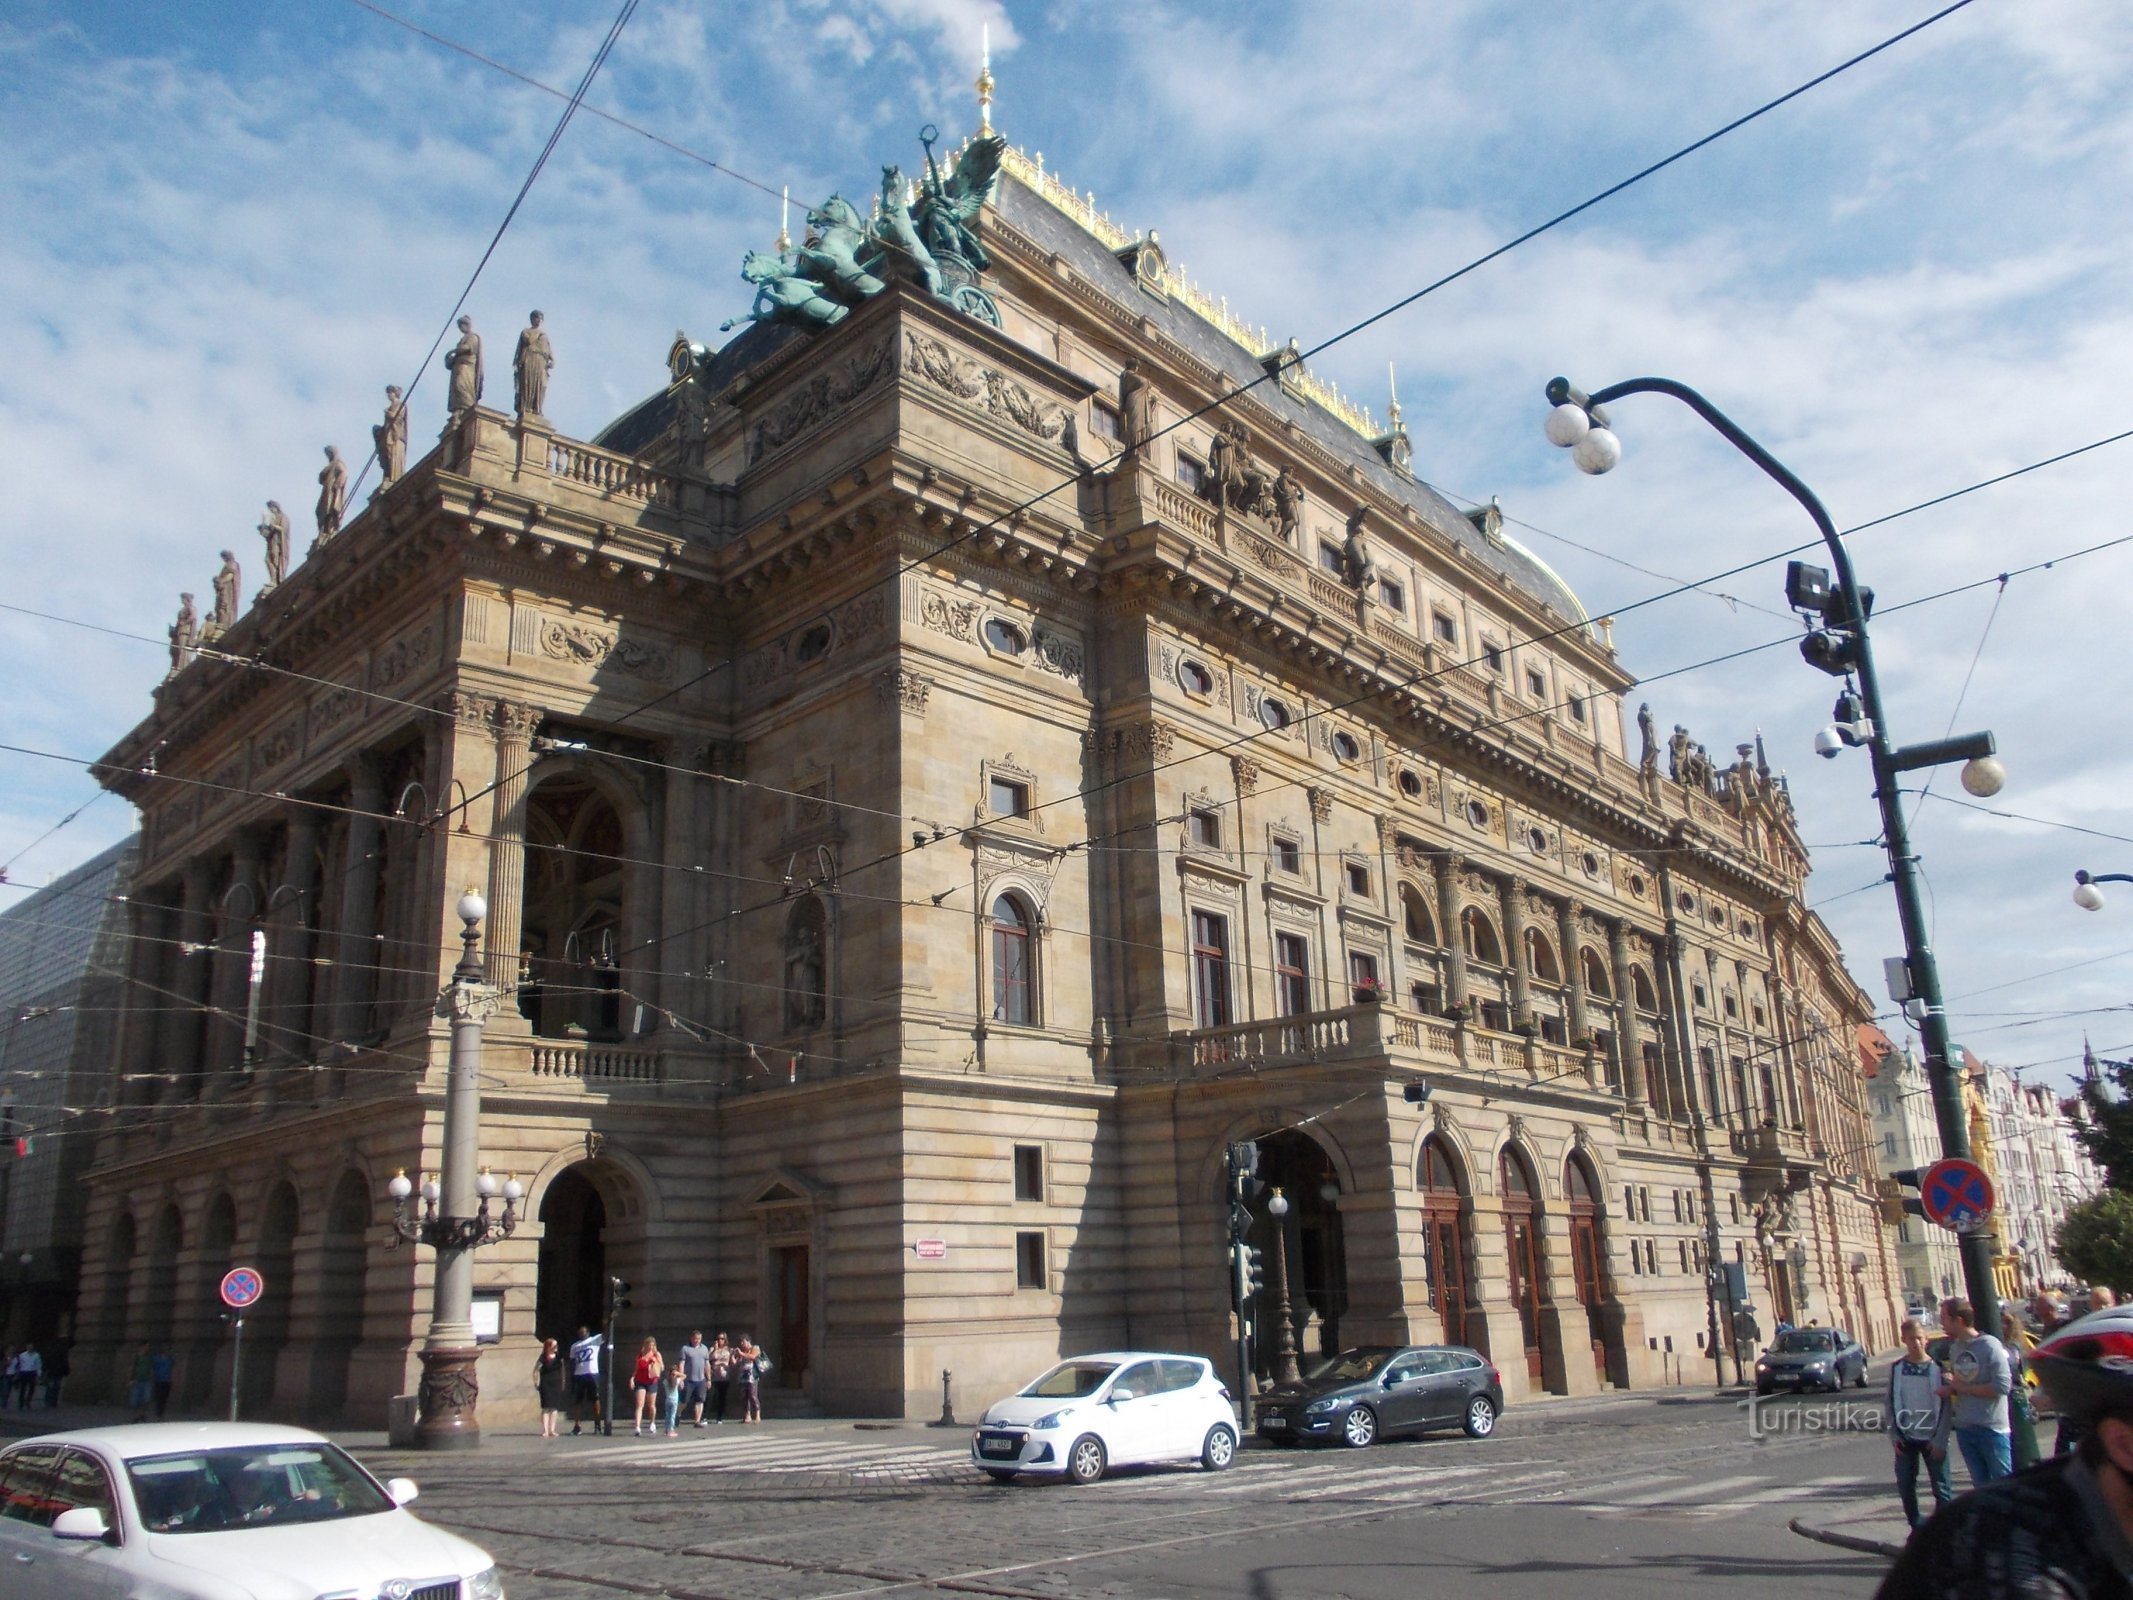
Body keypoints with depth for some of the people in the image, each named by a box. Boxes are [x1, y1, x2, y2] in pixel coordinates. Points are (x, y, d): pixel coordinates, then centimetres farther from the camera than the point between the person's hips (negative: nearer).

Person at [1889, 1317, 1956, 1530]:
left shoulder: (1937, 1368, -7)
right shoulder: (1897, 1368, 0)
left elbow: (1945, 1406, -6)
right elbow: (1891, 1403, 5)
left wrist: (1940, 1440, -10)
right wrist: (1894, 1434, -2)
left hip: (1932, 1438, -2)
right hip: (1906, 1438, 2)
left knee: (1942, 1487, -2)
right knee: (1905, 1484, 6)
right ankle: (1917, 1526, 21)